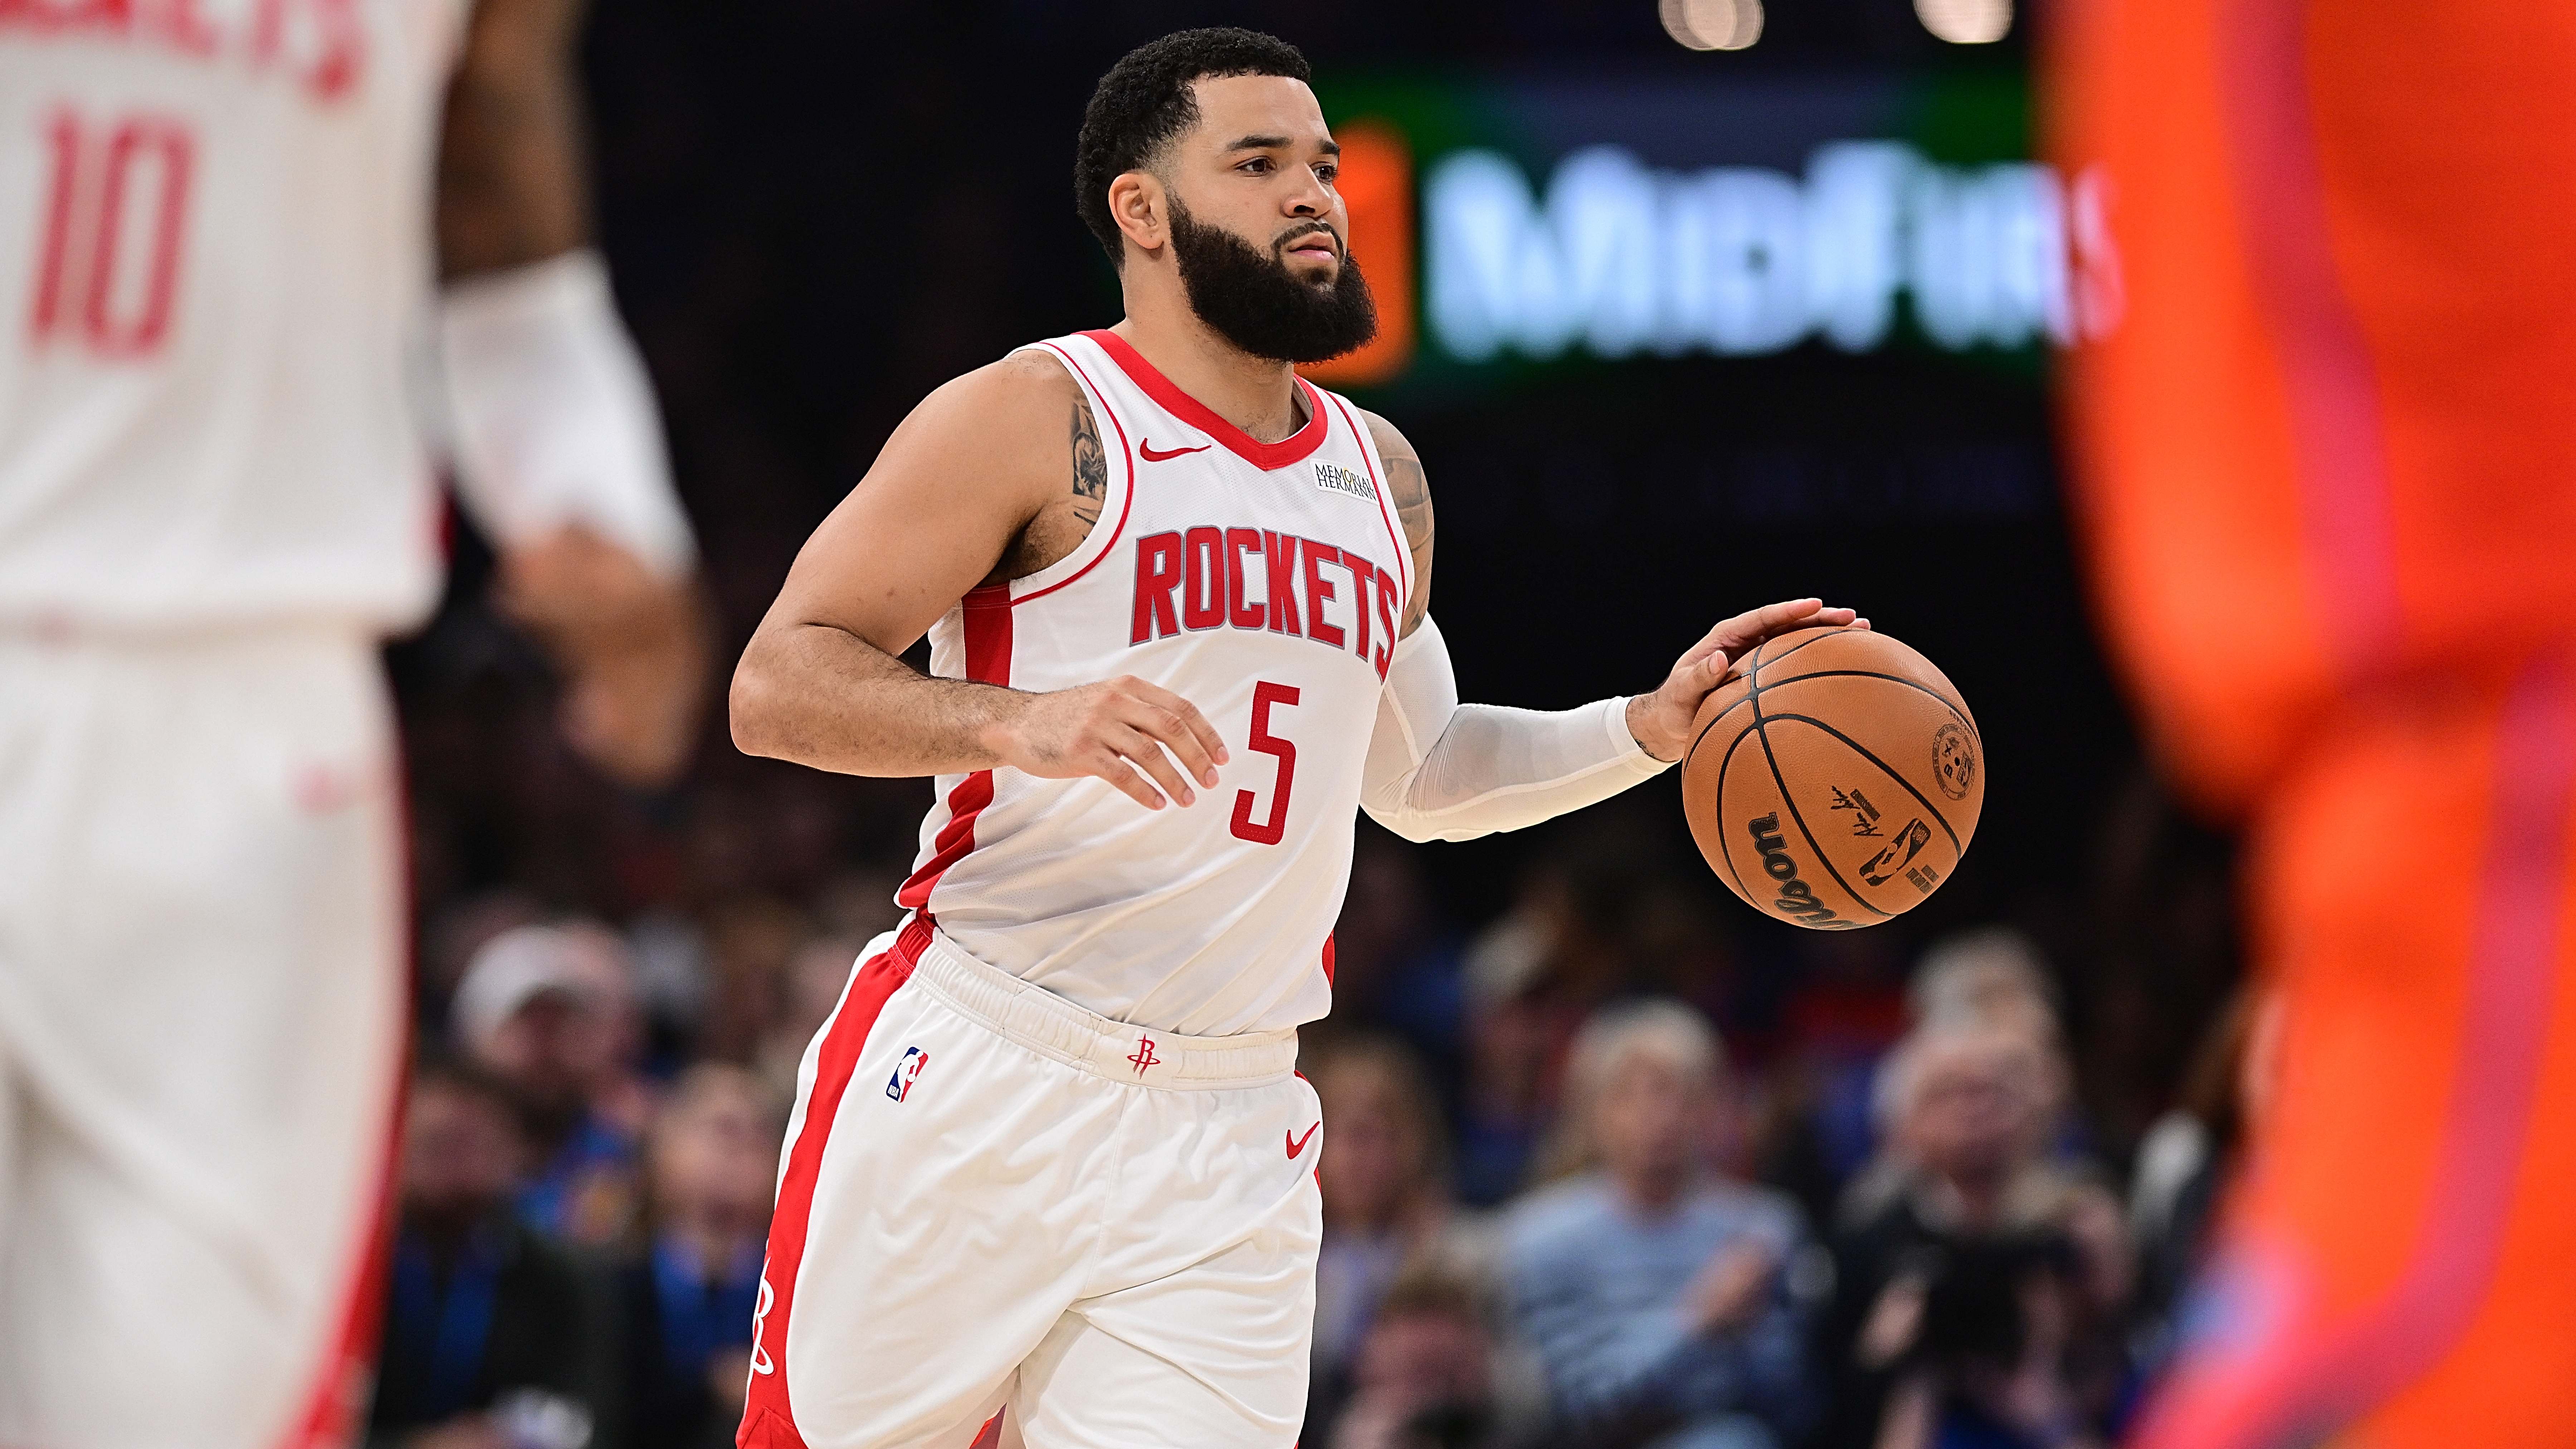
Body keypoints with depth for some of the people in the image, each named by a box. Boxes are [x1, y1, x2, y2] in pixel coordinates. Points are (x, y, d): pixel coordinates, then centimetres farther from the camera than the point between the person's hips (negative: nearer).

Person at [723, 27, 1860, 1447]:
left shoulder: (1379, 476, 17)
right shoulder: (1034, 418, -4)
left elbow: (1422, 773, 31)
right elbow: (773, 688, -11)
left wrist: (1647, 728, 16)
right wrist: (1020, 722, -27)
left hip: (1228, 1135, 5)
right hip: (972, 1089, -5)